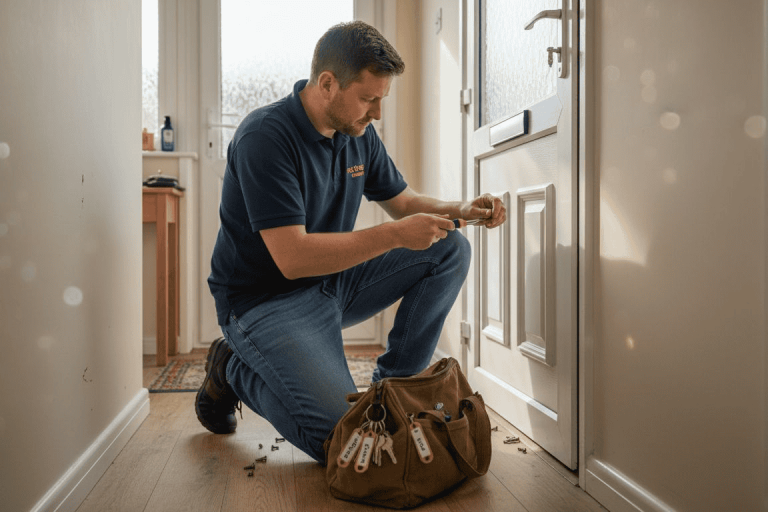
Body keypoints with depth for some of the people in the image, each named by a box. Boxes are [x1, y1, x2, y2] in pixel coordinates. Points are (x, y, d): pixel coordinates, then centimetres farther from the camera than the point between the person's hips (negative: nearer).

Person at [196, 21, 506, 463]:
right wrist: (394, 235, -31)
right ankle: (233, 369, 5)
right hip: (265, 300, -7)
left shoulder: (359, 133, 1)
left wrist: (460, 210, -8)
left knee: (450, 249, -5)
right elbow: (293, 257, -30)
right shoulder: (265, 137, -23)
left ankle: (393, 384, 3)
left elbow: (402, 201, 12)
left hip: (334, 282, 8)